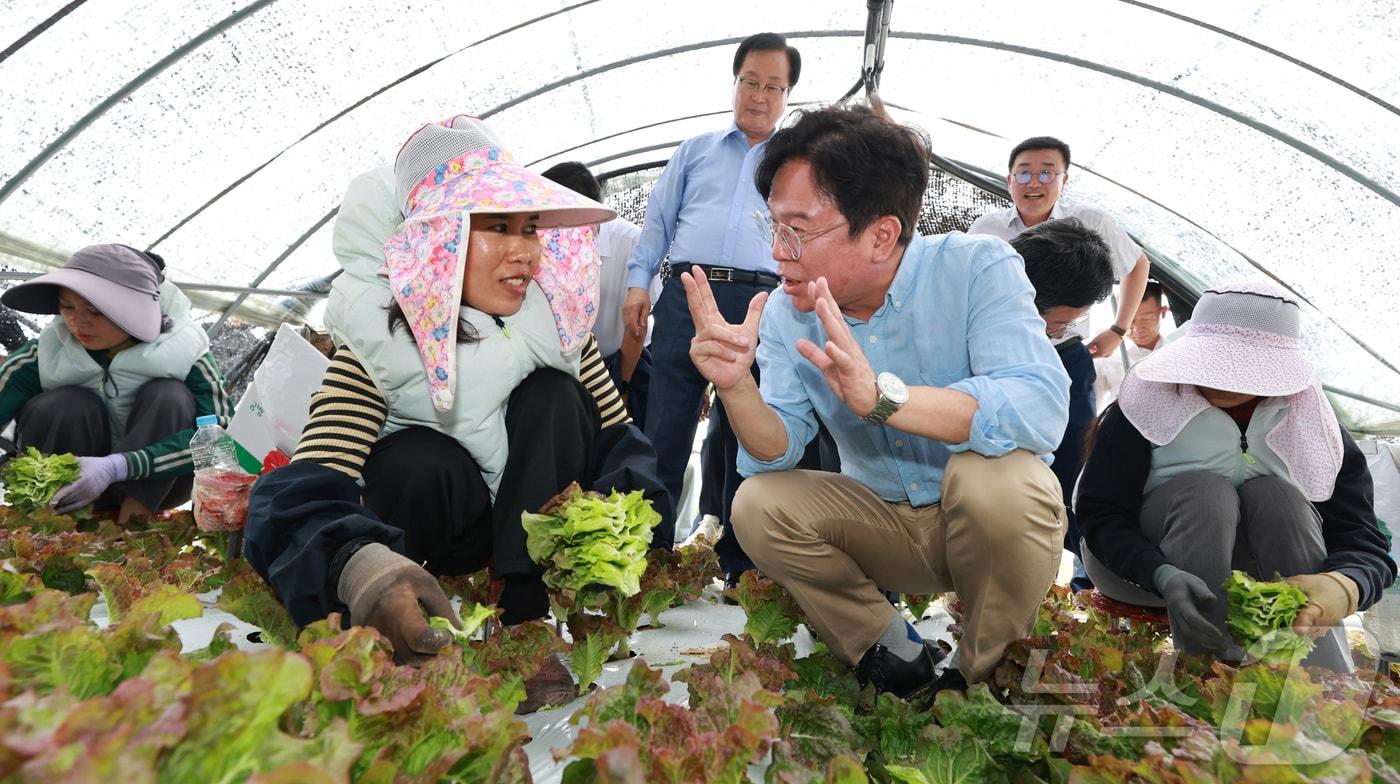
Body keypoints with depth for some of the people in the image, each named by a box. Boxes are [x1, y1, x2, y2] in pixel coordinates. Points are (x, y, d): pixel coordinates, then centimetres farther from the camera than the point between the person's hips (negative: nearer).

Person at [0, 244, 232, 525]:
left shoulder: (181, 351, -18)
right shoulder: (49, 353, -12)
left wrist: (117, 467, -38)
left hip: (156, 486, -1)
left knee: (170, 396, -25)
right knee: (65, 405, -24)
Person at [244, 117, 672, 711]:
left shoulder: (557, 315, -14)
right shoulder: (380, 335, -23)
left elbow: (617, 434, -11)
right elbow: (304, 491, -33)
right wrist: (361, 566, -55)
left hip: (538, 532, 3)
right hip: (439, 538, -2)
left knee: (553, 395, -23)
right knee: (414, 463, -34)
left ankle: (528, 626, -24)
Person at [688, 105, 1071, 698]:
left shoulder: (977, 269, -19)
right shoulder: (787, 309, -6)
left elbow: (1042, 408, -35)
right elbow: (776, 454, -11)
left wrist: (881, 395, -47)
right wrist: (737, 387, -31)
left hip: (993, 520, -3)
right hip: (883, 525, 4)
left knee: (995, 475, -34)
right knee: (758, 505, -16)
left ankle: (984, 675, -6)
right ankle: (894, 656, 2)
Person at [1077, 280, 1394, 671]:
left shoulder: (1316, 430, -7)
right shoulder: (1149, 401, -17)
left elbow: (1365, 541, -15)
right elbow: (1100, 513, -21)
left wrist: (1343, 586, -39)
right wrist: (1164, 576, -39)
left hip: (1249, 572, 3)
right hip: (1138, 561, -3)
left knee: (1275, 494, -25)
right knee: (1207, 491, -29)